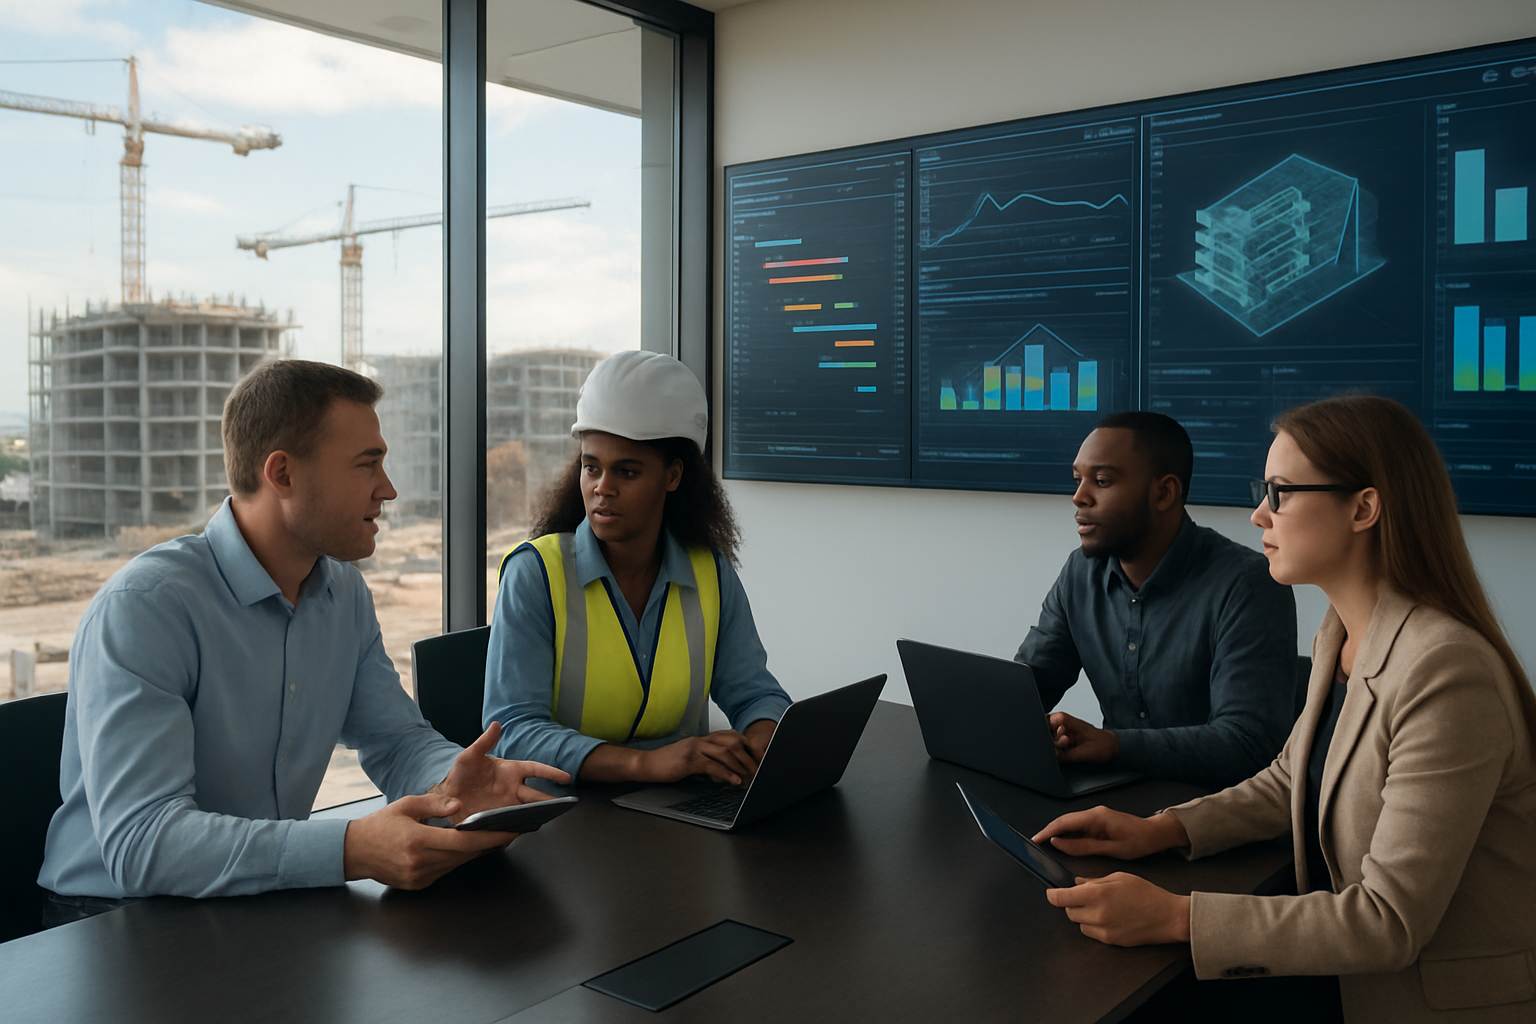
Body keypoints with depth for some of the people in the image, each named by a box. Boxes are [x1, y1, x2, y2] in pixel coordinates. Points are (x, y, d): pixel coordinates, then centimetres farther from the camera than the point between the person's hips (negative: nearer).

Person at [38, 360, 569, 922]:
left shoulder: (345, 592, 4)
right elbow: (139, 841, -30)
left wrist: (450, 784, -17)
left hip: (269, 902, 7)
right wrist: (351, 849, -42)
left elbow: (397, 740, 7)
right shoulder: (143, 607, -21)